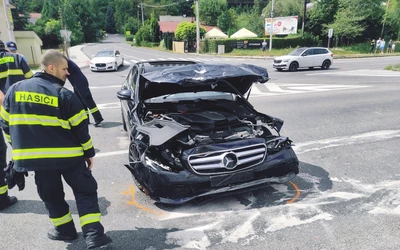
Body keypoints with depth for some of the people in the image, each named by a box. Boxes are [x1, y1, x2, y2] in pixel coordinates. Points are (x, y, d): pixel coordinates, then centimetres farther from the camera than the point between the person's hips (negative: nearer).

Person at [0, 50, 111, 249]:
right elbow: (80, 127, -7)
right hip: (69, 156, -3)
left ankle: (65, 230, 32)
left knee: (51, 196, 21)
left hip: (35, 157, 4)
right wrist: (89, 152, 5)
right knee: (85, 191, 8)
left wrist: (20, 148, 22)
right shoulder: (64, 95, -8)